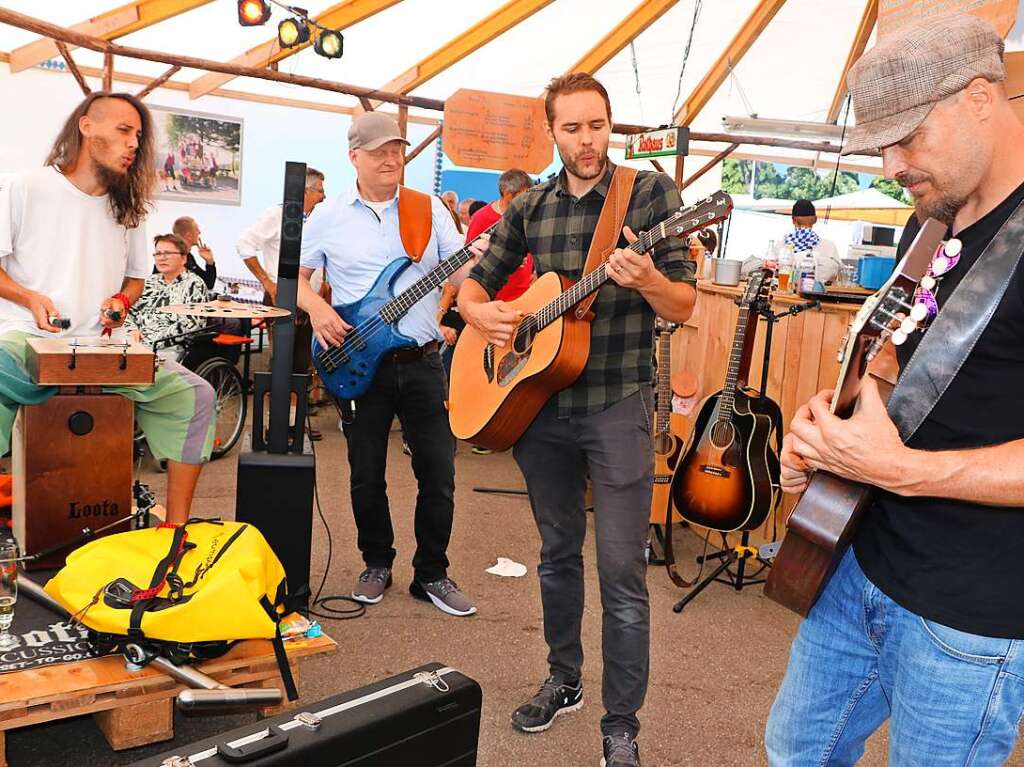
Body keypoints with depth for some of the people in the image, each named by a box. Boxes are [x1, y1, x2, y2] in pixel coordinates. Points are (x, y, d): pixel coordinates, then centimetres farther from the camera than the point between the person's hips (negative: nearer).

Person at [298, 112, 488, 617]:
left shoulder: (430, 209, 7)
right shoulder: (327, 218, 5)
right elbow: (296, 275, 8)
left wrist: (479, 259, -21)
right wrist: (317, 308, -12)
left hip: (422, 361, 1)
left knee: (438, 473, 3)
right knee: (366, 476, 9)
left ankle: (432, 574, 19)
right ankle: (377, 565, 30)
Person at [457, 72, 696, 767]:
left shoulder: (650, 191, -5)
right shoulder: (529, 208, 8)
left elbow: (685, 306, -8)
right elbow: (476, 282, 16)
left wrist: (647, 279, -29)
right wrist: (480, 311, -8)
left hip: (617, 405, -4)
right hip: (538, 400, 5)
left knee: (622, 572, -2)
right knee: (558, 552, 17)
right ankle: (565, 682, 36)